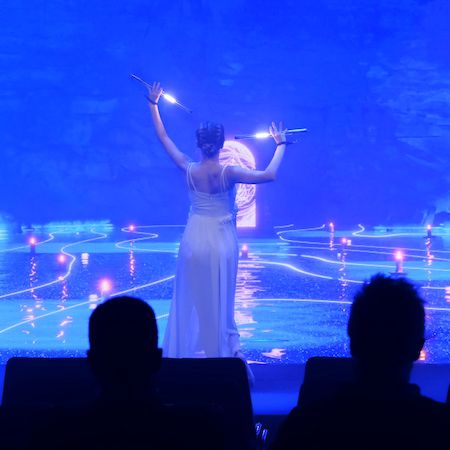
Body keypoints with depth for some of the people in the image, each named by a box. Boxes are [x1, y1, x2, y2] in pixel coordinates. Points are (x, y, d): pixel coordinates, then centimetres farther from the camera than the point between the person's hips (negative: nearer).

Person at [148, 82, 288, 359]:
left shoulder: (189, 170, -9)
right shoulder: (228, 173, -17)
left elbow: (163, 137, 2)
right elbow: (270, 175, -19)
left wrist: (153, 104, 12)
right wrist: (280, 145, -6)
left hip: (195, 240, 2)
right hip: (222, 241, -1)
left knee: (192, 298, 12)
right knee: (220, 300, 11)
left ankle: (188, 350, 18)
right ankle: (228, 348, 13)